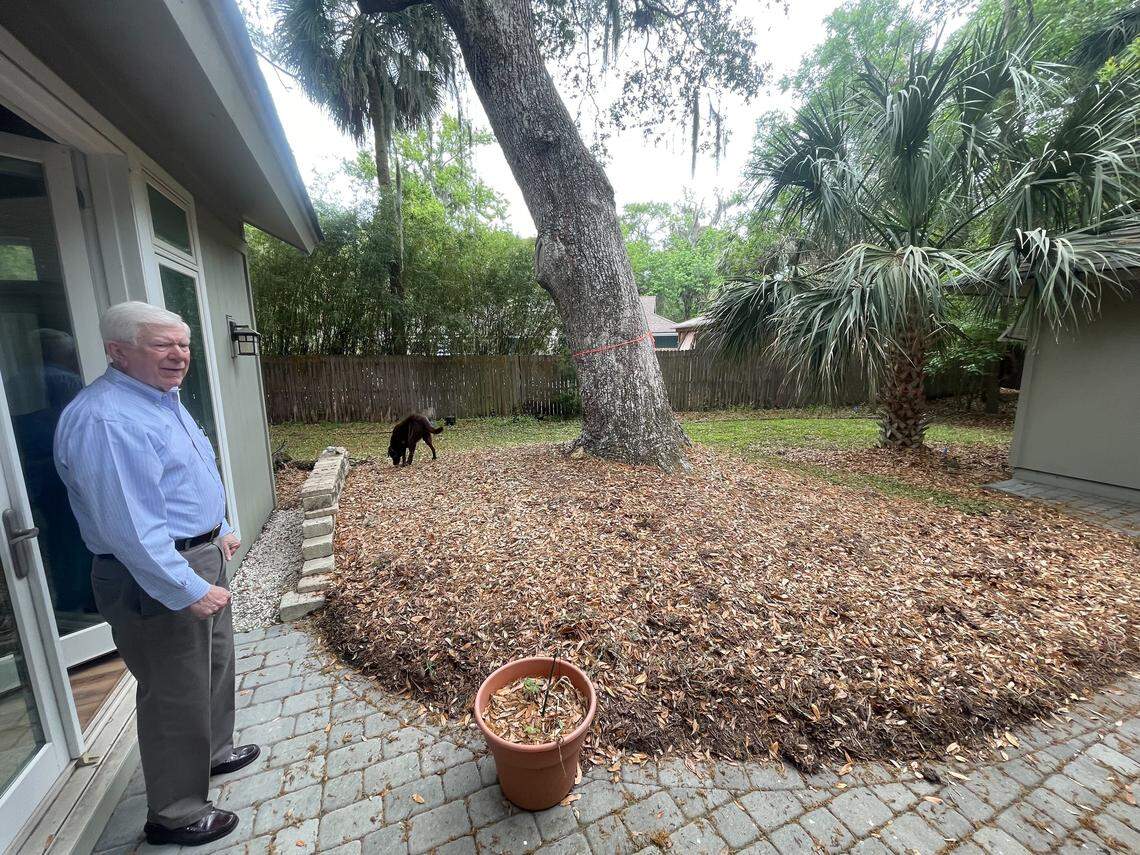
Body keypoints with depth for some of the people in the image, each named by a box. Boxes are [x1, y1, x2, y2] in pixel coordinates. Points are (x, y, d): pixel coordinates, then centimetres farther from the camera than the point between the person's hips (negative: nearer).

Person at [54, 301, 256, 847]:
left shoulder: (161, 399, 8)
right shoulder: (105, 419, -24)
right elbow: (131, 526, -28)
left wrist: (219, 531, 23)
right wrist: (187, 589, -25)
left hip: (200, 558, 10)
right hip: (156, 581, -10)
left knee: (215, 664, 26)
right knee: (175, 697, 8)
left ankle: (212, 751, 50)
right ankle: (174, 816, 32)